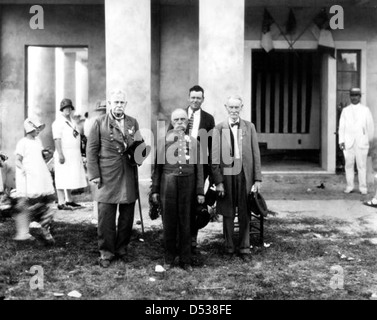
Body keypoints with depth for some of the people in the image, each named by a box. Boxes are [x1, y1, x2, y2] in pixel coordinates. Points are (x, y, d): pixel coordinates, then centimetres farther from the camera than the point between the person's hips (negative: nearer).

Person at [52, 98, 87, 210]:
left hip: (74, 155, 9)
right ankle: (61, 203, -7)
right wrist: (60, 154, -24)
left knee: (71, 179, 13)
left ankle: (69, 200, 22)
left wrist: (79, 155, 21)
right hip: (64, 155, -9)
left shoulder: (72, 122, 19)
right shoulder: (58, 122, -8)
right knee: (62, 180, -8)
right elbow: (57, 139, -16)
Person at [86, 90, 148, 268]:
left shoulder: (133, 123, 12)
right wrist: (94, 174, -7)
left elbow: (141, 145, 18)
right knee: (106, 216, -1)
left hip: (129, 177, 3)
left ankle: (122, 249, 24)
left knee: (127, 216, 9)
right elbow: (91, 149, 0)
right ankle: (106, 253, 12)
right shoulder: (100, 123, 1)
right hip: (107, 177, -3)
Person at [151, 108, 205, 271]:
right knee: (169, 223, 4)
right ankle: (169, 258, 17)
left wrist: (200, 191, 4)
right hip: (168, 183, 0)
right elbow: (157, 166, 6)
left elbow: (199, 168, 9)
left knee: (185, 224, 5)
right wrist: (155, 189, 1)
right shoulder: (164, 140, 7)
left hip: (187, 185, 1)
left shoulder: (194, 142, 9)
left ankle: (185, 260, 14)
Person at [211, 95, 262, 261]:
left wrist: (257, 179, 0)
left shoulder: (249, 127, 6)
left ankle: (244, 248, 18)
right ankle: (229, 247, 20)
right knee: (228, 214, 7)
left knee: (244, 214, 6)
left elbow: (255, 154, 5)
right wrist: (218, 181, -7)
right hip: (226, 174, -1)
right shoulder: (219, 128, 2)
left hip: (245, 174, 1)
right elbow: (215, 156, -1)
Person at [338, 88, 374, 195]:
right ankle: (349, 186, 11)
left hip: (362, 141, -1)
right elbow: (341, 126, 6)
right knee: (349, 164, 2)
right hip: (348, 142, 1)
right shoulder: (345, 110, 9)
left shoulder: (365, 110, 5)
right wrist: (341, 141, -3)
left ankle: (363, 188, 3)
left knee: (362, 165, -3)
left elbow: (370, 126, 10)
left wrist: (370, 140, 12)